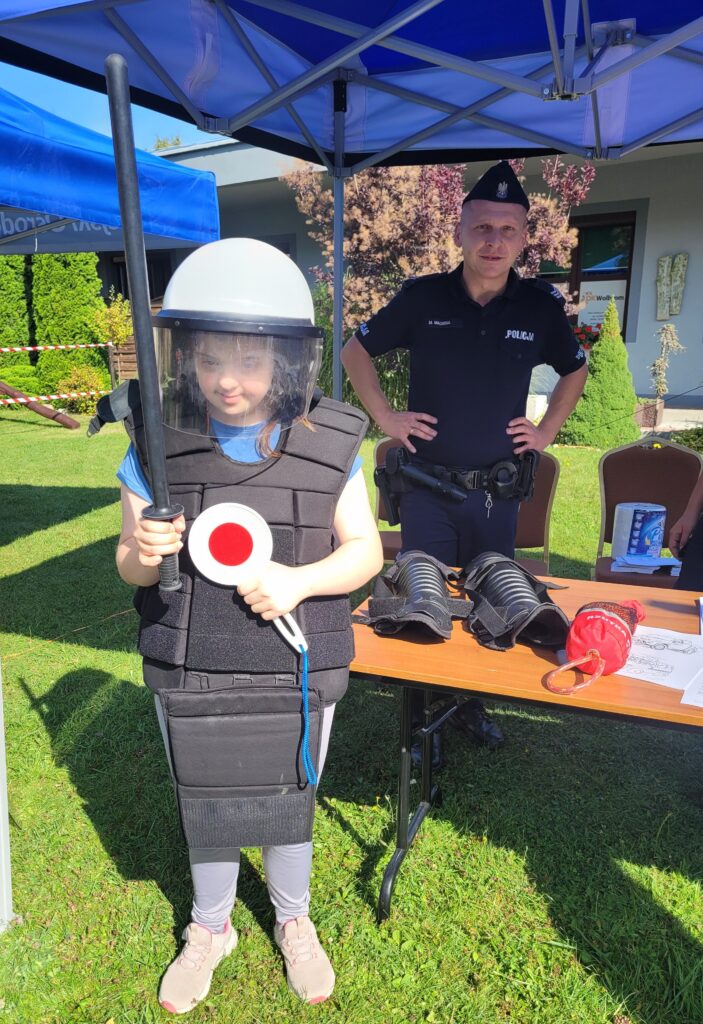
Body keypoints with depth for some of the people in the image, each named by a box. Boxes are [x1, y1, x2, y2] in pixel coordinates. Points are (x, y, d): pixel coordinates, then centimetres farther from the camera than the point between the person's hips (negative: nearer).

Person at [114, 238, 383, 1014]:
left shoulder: (326, 446, -12)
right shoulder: (157, 447, -11)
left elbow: (365, 551, -6)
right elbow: (128, 563, -2)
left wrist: (300, 578, -25)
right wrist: (142, 556, -26)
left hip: (296, 675, 0)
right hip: (189, 680, 1)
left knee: (287, 809, 21)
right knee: (205, 812, 21)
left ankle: (294, 922, 52)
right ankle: (209, 928, 52)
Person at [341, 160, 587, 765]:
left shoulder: (541, 305, -2)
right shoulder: (423, 297, -6)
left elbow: (575, 370, 17)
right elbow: (357, 351, 6)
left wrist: (547, 430, 5)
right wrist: (385, 417, -3)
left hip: (498, 491, 2)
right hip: (428, 488, -2)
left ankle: (473, 703, 37)